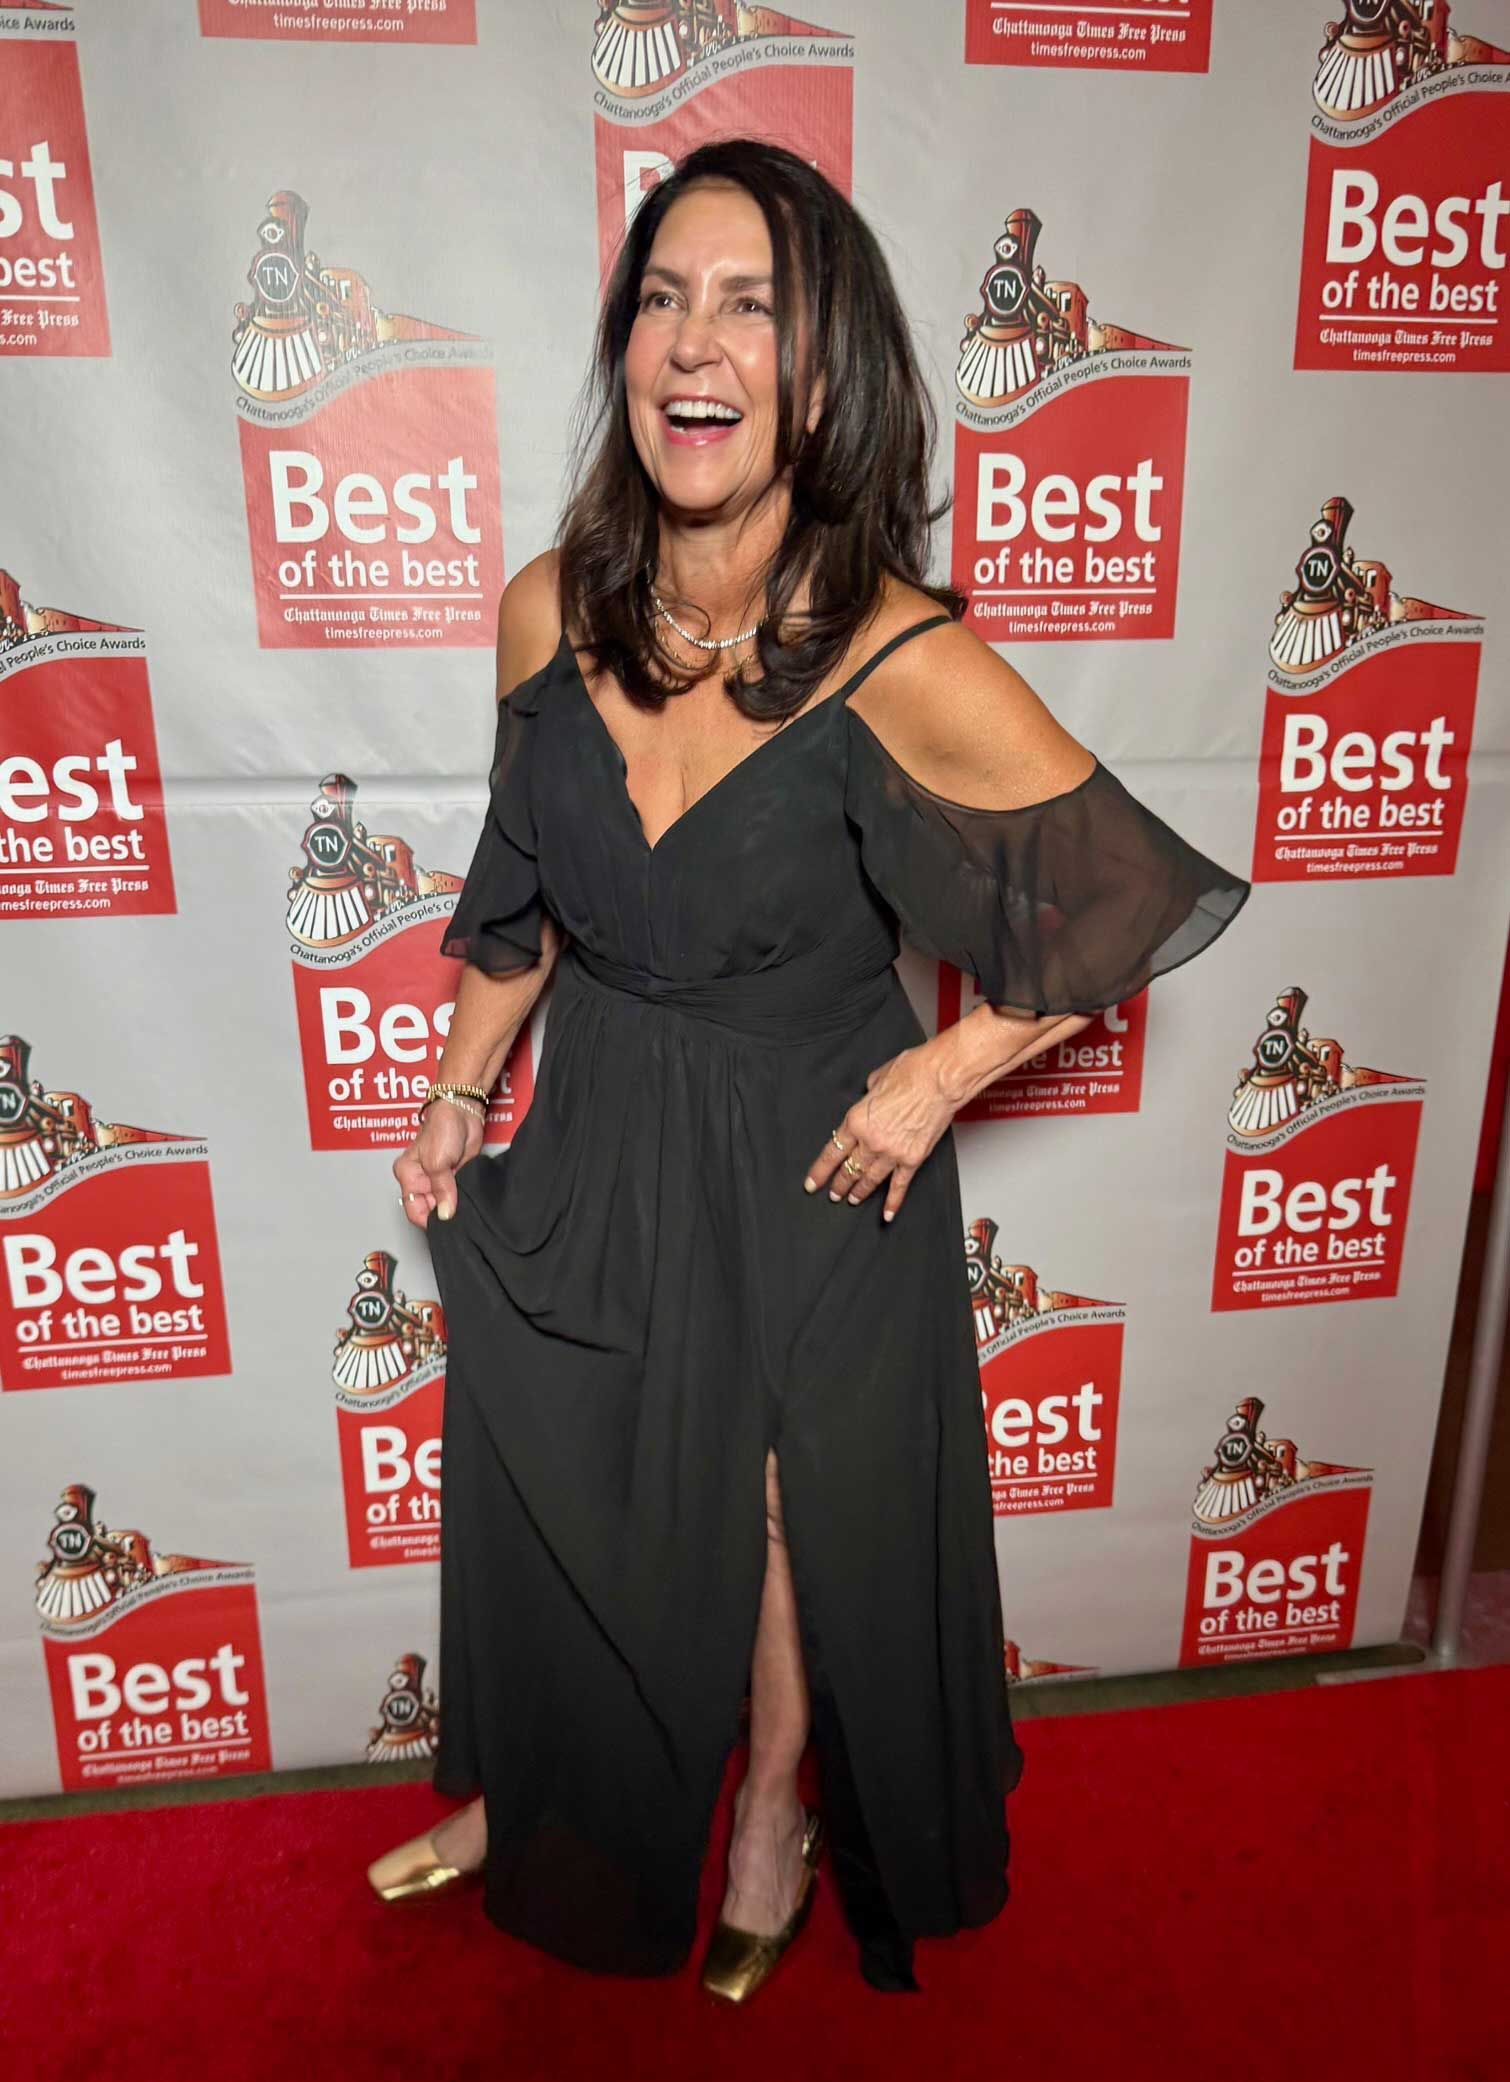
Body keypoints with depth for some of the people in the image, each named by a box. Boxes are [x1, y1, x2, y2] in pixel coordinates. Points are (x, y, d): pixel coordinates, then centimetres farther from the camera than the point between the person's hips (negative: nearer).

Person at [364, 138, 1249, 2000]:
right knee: (551, 1500, 22)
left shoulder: (901, 663, -23)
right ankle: (544, 1806, 54)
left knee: (796, 1514, 18)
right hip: (595, 1146, 5)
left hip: (811, 1167, -4)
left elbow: (1138, 900, -14)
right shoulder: (551, 610, -9)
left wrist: (941, 1075, -14)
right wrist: (461, 1091, 9)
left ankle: (782, 1809, 52)